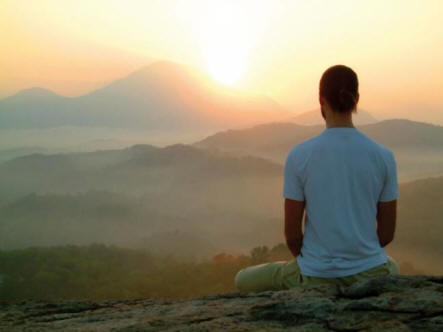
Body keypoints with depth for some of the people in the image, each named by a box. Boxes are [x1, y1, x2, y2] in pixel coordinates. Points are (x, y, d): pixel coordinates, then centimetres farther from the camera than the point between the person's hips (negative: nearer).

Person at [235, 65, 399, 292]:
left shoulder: (298, 156, -13)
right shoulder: (384, 156, -7)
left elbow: (291, 234, -8)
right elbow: (387, 233, 0)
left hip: (318, 276, -3)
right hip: (369, 274, 3)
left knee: (245, 280, 25)